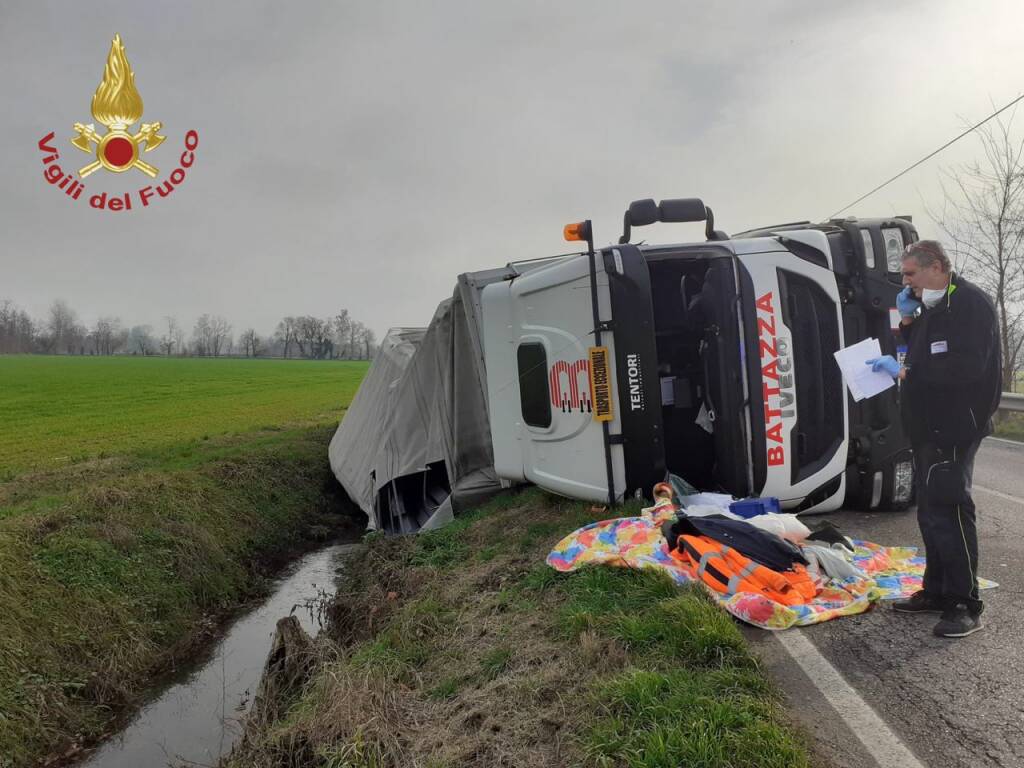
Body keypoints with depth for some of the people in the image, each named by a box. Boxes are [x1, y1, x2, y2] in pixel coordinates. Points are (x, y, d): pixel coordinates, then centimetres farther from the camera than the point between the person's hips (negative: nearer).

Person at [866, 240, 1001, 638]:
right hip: (929, 427, 10)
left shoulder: (971, 303, -13)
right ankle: (937, 590, 26)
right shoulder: (931, 306, 16)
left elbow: (966, 368, -24)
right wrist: (907, 321, 6)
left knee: (949, 511, -8)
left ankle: (965, 605, 1)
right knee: (931, 511, 15)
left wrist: (903, 372, -21)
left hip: (954, 428, -10)